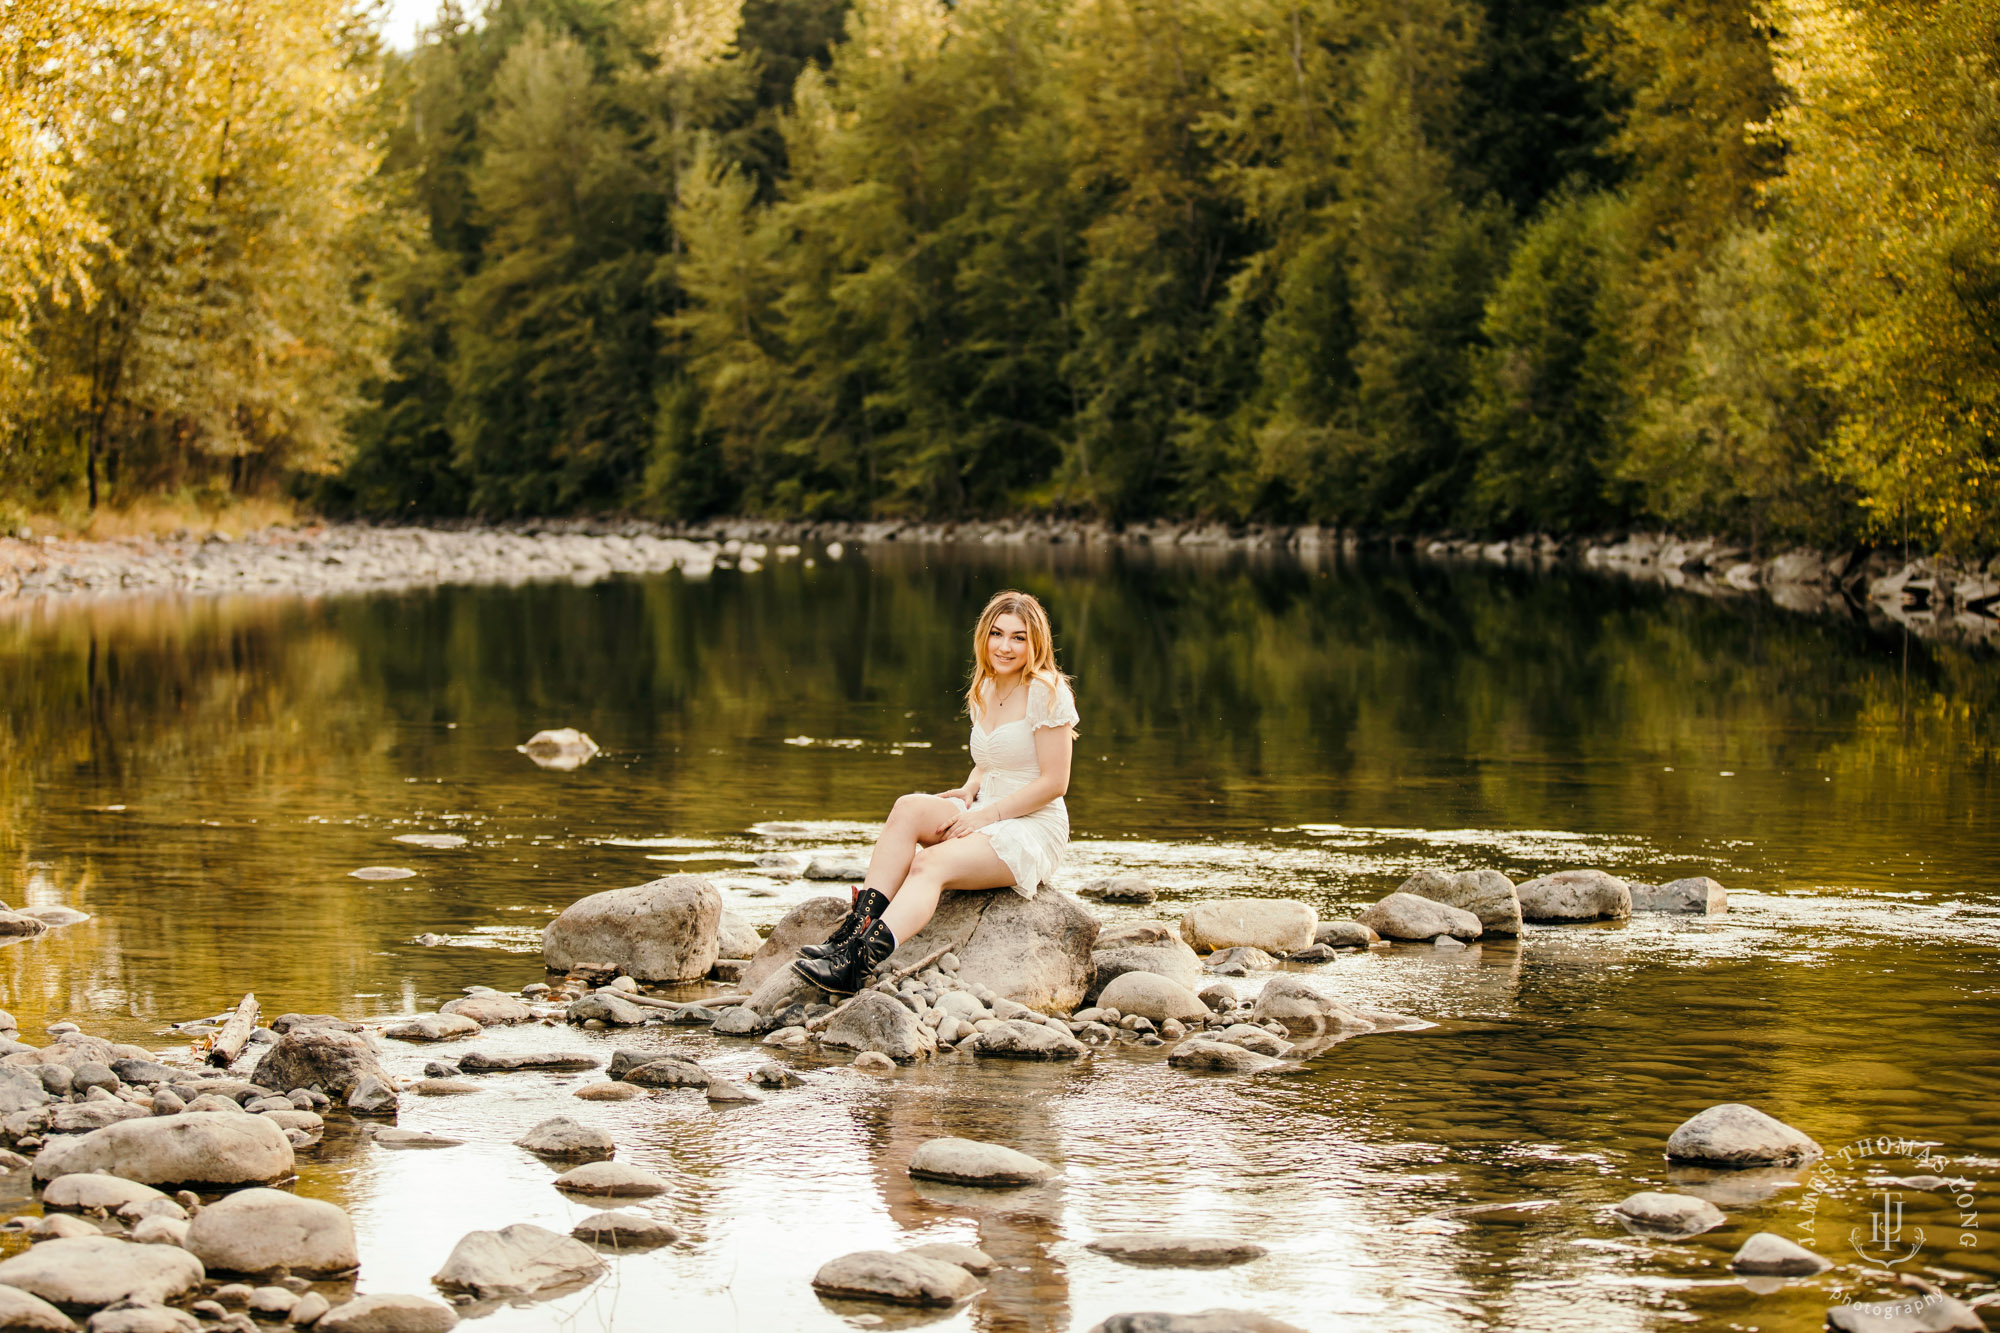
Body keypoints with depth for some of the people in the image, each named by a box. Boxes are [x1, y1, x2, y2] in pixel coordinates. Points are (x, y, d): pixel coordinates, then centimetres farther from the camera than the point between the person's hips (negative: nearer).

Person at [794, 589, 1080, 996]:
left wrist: (986, 815, -16)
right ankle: (858, 927, -33)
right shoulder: (984, 691, 13)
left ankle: (857, 963, -49)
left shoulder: (1046, 692, -11)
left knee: (931, 864, -31)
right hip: (987, 818, 7)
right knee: (908, 807, -22)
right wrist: (969, 791, 3)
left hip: (1035, 831, -7)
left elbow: (1054, 782, -14)